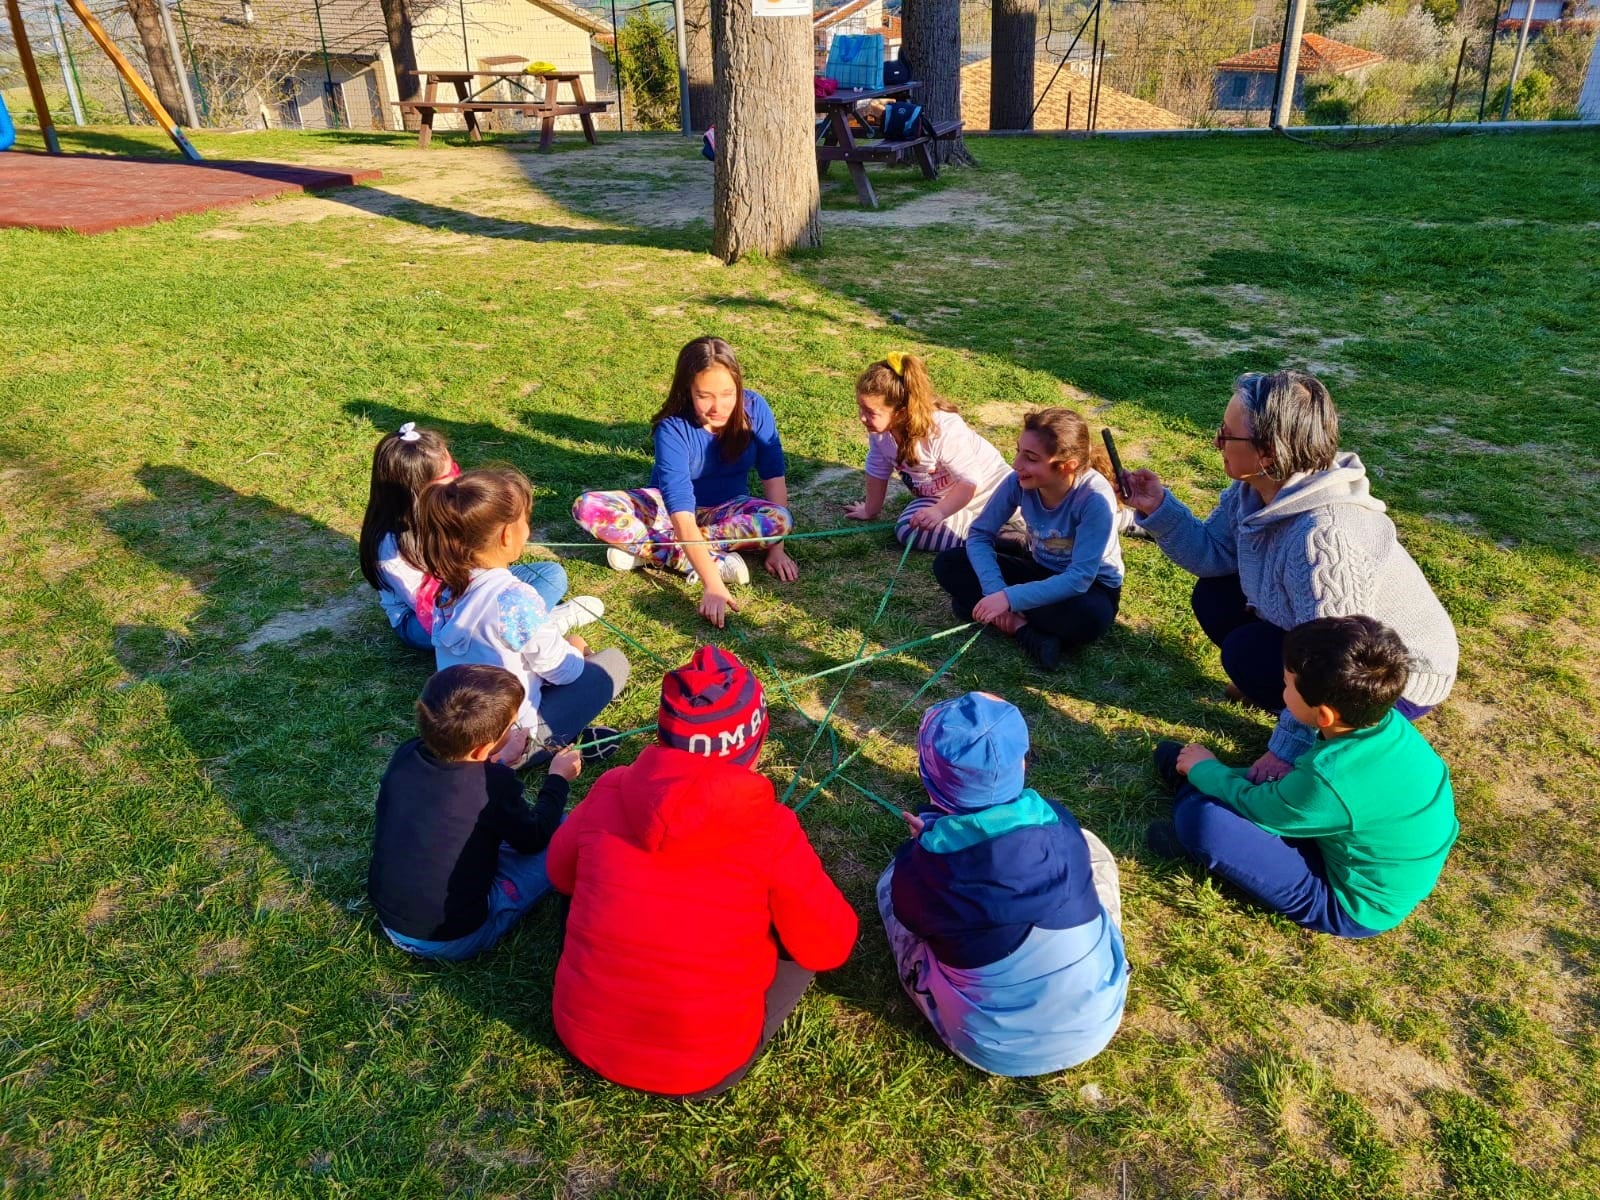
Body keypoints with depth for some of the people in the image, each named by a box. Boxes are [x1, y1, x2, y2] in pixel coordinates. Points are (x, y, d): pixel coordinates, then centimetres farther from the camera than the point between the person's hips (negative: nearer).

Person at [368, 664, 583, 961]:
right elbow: (533, 841, -5)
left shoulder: (404, 757, -11)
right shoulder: (495, 786, -25)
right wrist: (558, 778, 7)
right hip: (455, 940, -6)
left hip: (390, 921, 6)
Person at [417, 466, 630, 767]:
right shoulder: (516, 598, -29)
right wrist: (574, 648, 7)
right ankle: (544, 744, 8)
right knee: (613, 662, 4)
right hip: (509, 743, -7)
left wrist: (559, 643, 11)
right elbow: (563, 671, -15)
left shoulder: (450, 587, -5)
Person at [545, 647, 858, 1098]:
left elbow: (560, 875, 11)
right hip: (701, 1070, -3)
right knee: (808, 936, 15)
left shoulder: (609, 794, -9)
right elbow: (831, 948, -4)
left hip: (581, 1035, 3)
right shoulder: (772, 833, -18)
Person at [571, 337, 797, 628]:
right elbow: (682, 512, -37)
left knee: (779, 519, -34)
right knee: (587, 507, -27)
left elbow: (773, 474, -13)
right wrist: (712, 583, -47)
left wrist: (776, 545, -21)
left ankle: (643, 546, -25)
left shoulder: (754, 408, -21)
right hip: (669, 507, -1)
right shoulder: (673, 428, -29)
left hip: (725, 510, 2)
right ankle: (716, 558, -30)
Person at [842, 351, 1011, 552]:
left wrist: (940, 511, -35)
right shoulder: (879, 425, -18)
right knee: (908, 529, -24)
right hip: (938, 496, 5)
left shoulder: (943, 430, -34)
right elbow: (877, 469, -1)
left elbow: (971, 480, -28)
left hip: (984, 488, -5)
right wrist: (871, 510, 8)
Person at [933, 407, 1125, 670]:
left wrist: (1010, 598, -40)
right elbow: (979, 535, -11)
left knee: (1087, 618, -41)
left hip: (1090, 585, -5)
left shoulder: (1095, 498, -32)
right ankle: (1023, 626, -22)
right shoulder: (1019, 480, -20)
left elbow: (1079, 578, -34)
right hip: (1039, 569, 5)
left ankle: (1013, 620, -15)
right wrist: (996, 591, -26)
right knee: (947, 564, -12)